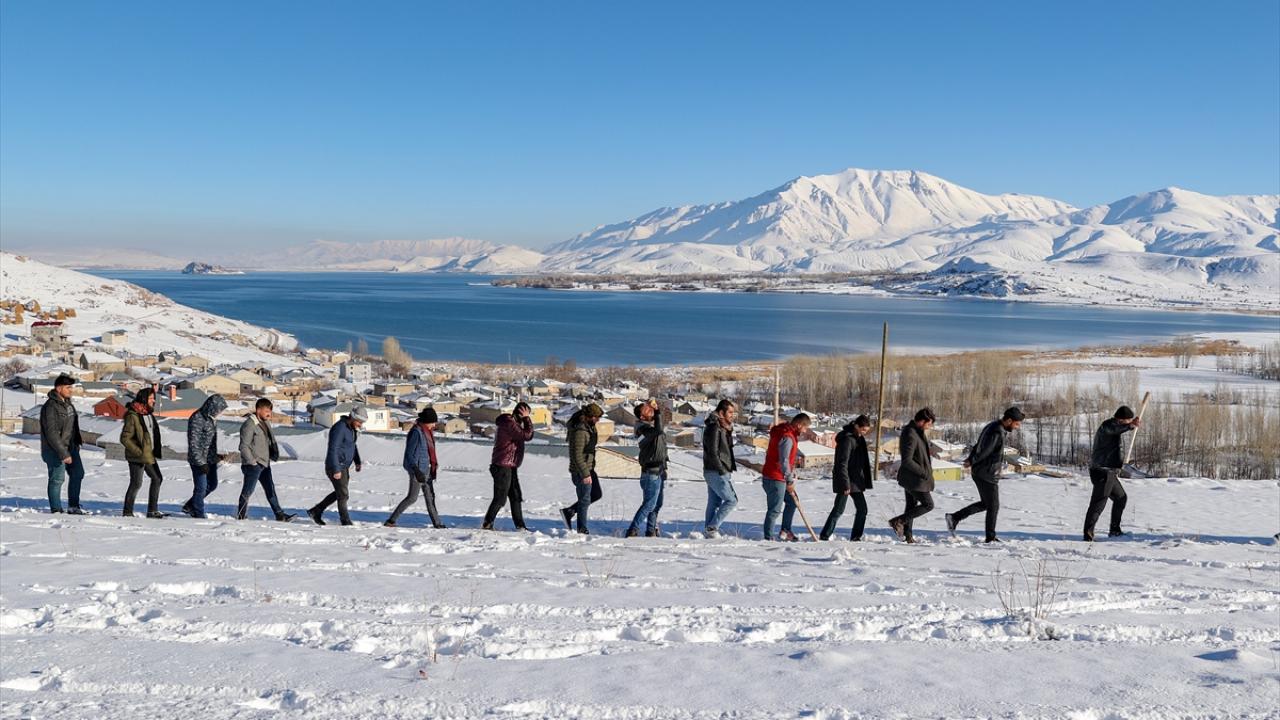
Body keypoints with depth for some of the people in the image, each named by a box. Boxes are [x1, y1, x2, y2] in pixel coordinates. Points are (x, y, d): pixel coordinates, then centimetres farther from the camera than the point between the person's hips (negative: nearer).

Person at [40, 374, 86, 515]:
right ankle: (56, 510, 8)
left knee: (77, 474, 13)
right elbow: (51, 433, -24)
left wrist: (78, 439, 22)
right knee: (57, 479, -2)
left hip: (70, 446, 9)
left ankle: (74, 507, 23)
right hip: (54, 449, -9)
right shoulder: (50, 406, -20)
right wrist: (63, 454, -25)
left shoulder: (67, 402, 8)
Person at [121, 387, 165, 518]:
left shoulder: (149, 414, 9)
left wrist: (156, 451, 13)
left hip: (149, 455, 9)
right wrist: (140, 452, -21)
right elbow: (124, 438, -20)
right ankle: (128, 512, 12)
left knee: (157, 478, 12)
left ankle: (152, 511, 20)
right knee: (136, 484, -2)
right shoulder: (133, 416, -18)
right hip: (136, 457, -9)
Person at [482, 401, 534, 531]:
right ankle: (487, 524, 4)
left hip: (511, 467, 10)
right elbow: (526, 435, -22)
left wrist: (527, 420, 5)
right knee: (500, 498, -5)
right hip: (503, 466, -10)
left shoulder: (514, 424, 16)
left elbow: (529, 436, 15)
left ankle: (520, 525, 15)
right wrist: (527, 419, -13)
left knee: (516, 496, 11)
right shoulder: (509, 423, -16)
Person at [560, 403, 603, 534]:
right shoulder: (579, 431, -23)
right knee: (585, 500, 0)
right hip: (580, 471, -10)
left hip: (588, 468, 10)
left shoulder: (589, 427, 8)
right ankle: (582, 529, 14)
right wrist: (585, 474, -23)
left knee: (597, 494, 15)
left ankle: (569, 511, 18)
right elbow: (577, 456, -25)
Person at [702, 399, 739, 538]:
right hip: (716, 472, -10)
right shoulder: (714, 428, -16)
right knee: (731, 500, -7)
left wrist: (730, 468, 12)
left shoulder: (723, 428, 16)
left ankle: (709, 530, 16)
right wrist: (722, 471, -17)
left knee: (714, 502, 11)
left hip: (715, 472, 10)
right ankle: (712, 527, -4)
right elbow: (712, 453, -21)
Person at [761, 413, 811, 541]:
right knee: (775, 509, -5)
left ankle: (785, 531, 29)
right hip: (775, 478, -11)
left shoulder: (790, 434, 11)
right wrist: (790, 481, -21)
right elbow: (783, 461, -26)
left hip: (780, 478, 11)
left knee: (792, 501, 21)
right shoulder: (787, 438, -22)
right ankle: (768, 538, 2)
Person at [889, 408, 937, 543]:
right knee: (928, 504, -1)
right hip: (915, 478, -10)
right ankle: (898, 521, -3)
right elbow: (907, 461, -28)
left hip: (909, 477, 10)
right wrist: (924, 472, -21)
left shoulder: (917, 431, 7)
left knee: (911, 505, 16)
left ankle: (907, 536, 23)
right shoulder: (911, 435, -26)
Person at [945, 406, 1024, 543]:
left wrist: (970, 459, 5)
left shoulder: (993, 426, 9)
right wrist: (971, 462, -7)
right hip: (987, 475, -10)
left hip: (978, 473, 10)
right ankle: (991, 537, 17)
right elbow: (984, 452, -23)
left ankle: (954, 518, 16)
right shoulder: (997, 433, -24)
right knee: (993, 506, 5)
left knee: (985, 504, 19)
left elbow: (978, 445, 13)